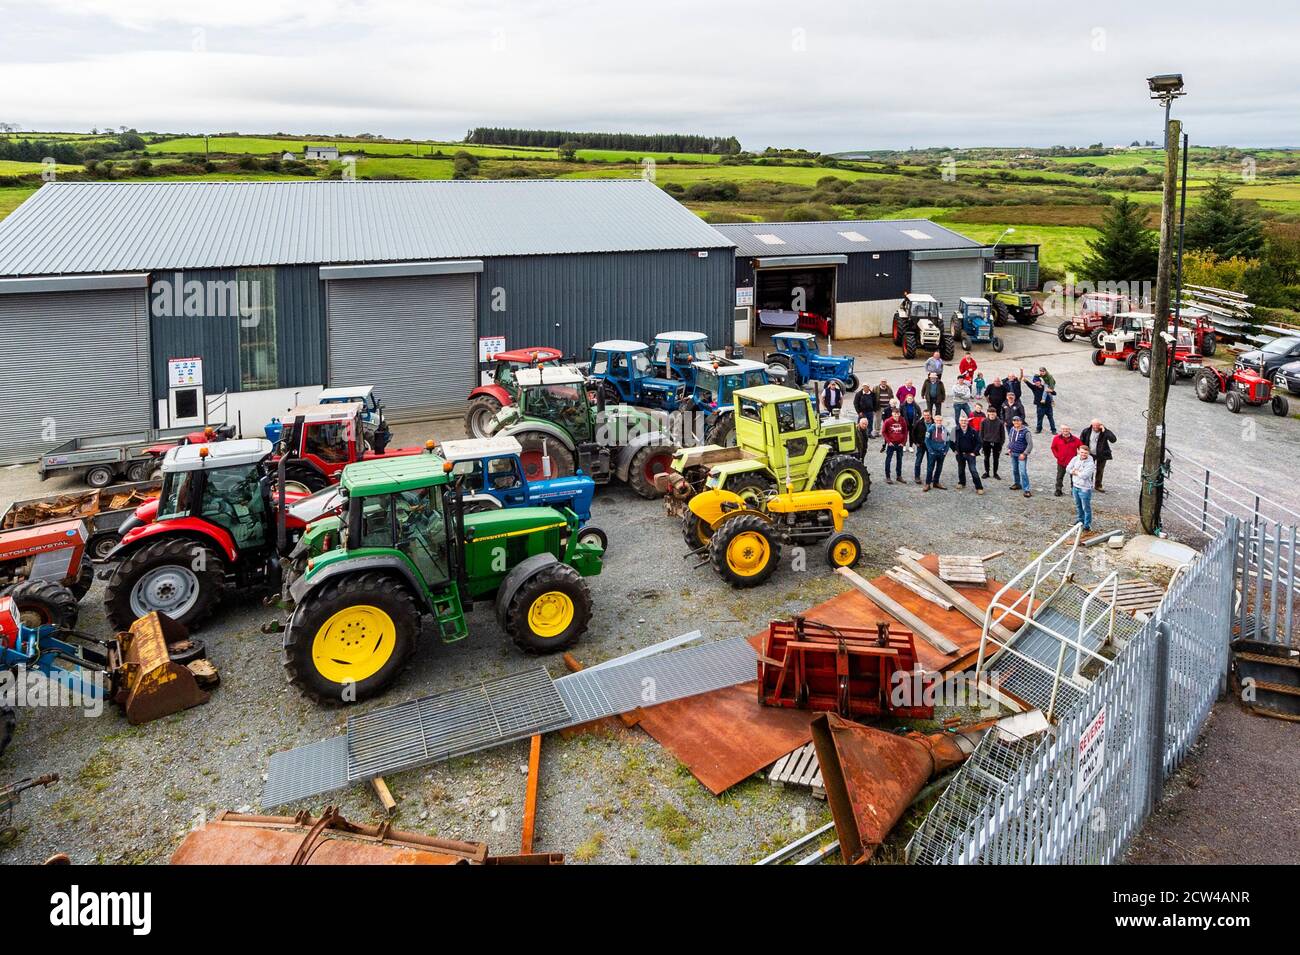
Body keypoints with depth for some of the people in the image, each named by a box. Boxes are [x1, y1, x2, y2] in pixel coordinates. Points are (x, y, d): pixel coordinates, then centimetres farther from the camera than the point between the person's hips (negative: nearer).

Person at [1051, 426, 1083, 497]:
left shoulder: (1075, 439, -6)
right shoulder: (1057, 438, -5)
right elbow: (1053, 448, 7)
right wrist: (1057, 455, -1)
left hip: (1072, 462, 0)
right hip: (1061, 462, 0)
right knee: (1059, 477, 8)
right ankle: (1058, 490, 19)